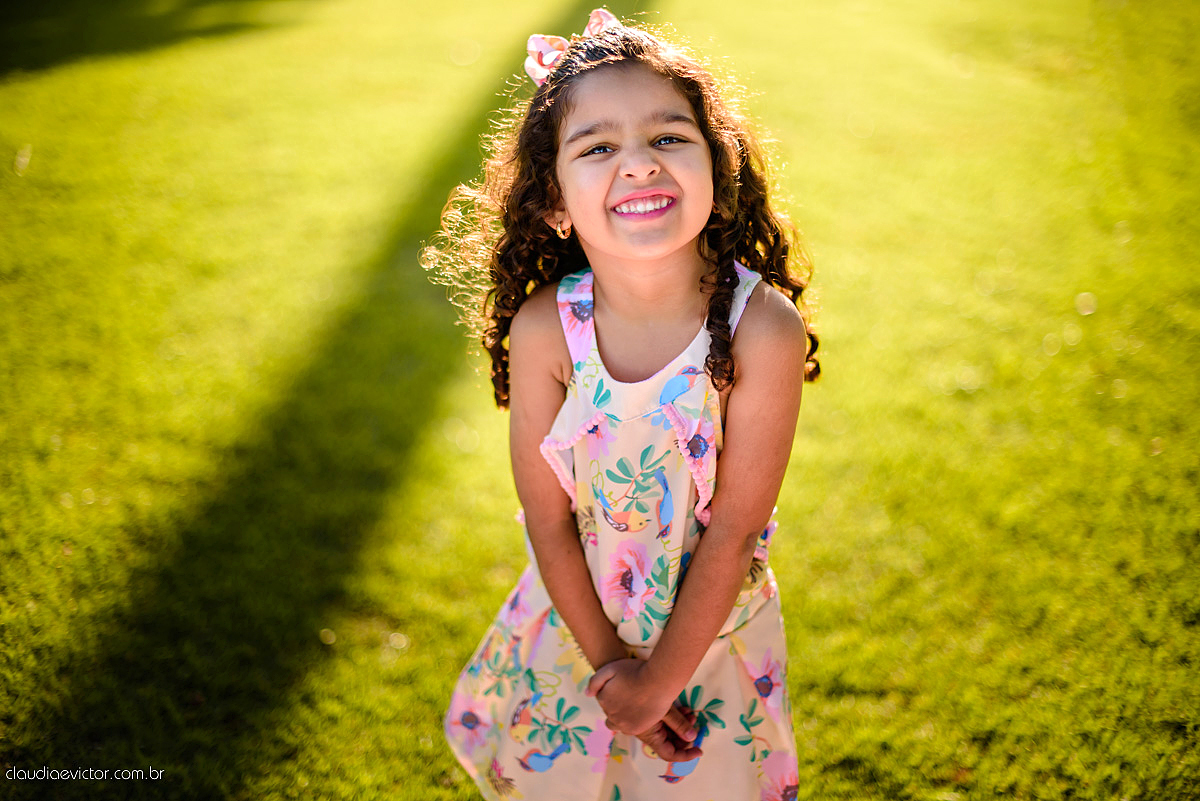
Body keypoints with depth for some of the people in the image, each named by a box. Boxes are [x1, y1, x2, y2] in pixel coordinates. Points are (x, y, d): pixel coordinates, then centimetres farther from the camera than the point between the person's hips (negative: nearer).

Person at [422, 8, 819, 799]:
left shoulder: (763, 327, -28)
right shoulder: (544, 329, -23)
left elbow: (731, 531, -21)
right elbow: (549, 521, -14)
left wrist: (660, 681, -12)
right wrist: (607, 660, -9)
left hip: (711, 628, -1)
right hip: (579, 622, 2)